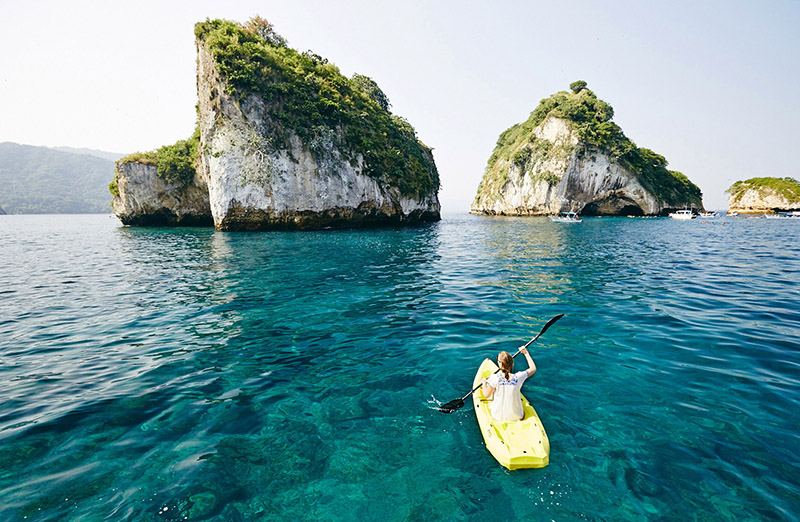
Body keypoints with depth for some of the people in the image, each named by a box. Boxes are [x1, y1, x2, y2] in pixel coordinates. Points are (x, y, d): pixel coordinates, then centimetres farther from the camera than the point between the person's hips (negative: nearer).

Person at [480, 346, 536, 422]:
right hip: (516, 417, 1)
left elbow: (486, 395, -9)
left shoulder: (494, 378, -24)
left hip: (498, 416, -1)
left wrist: (484, 383, 8)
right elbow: (533, 368, 0)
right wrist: (526, 353, 9)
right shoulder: (518, 377, -19)